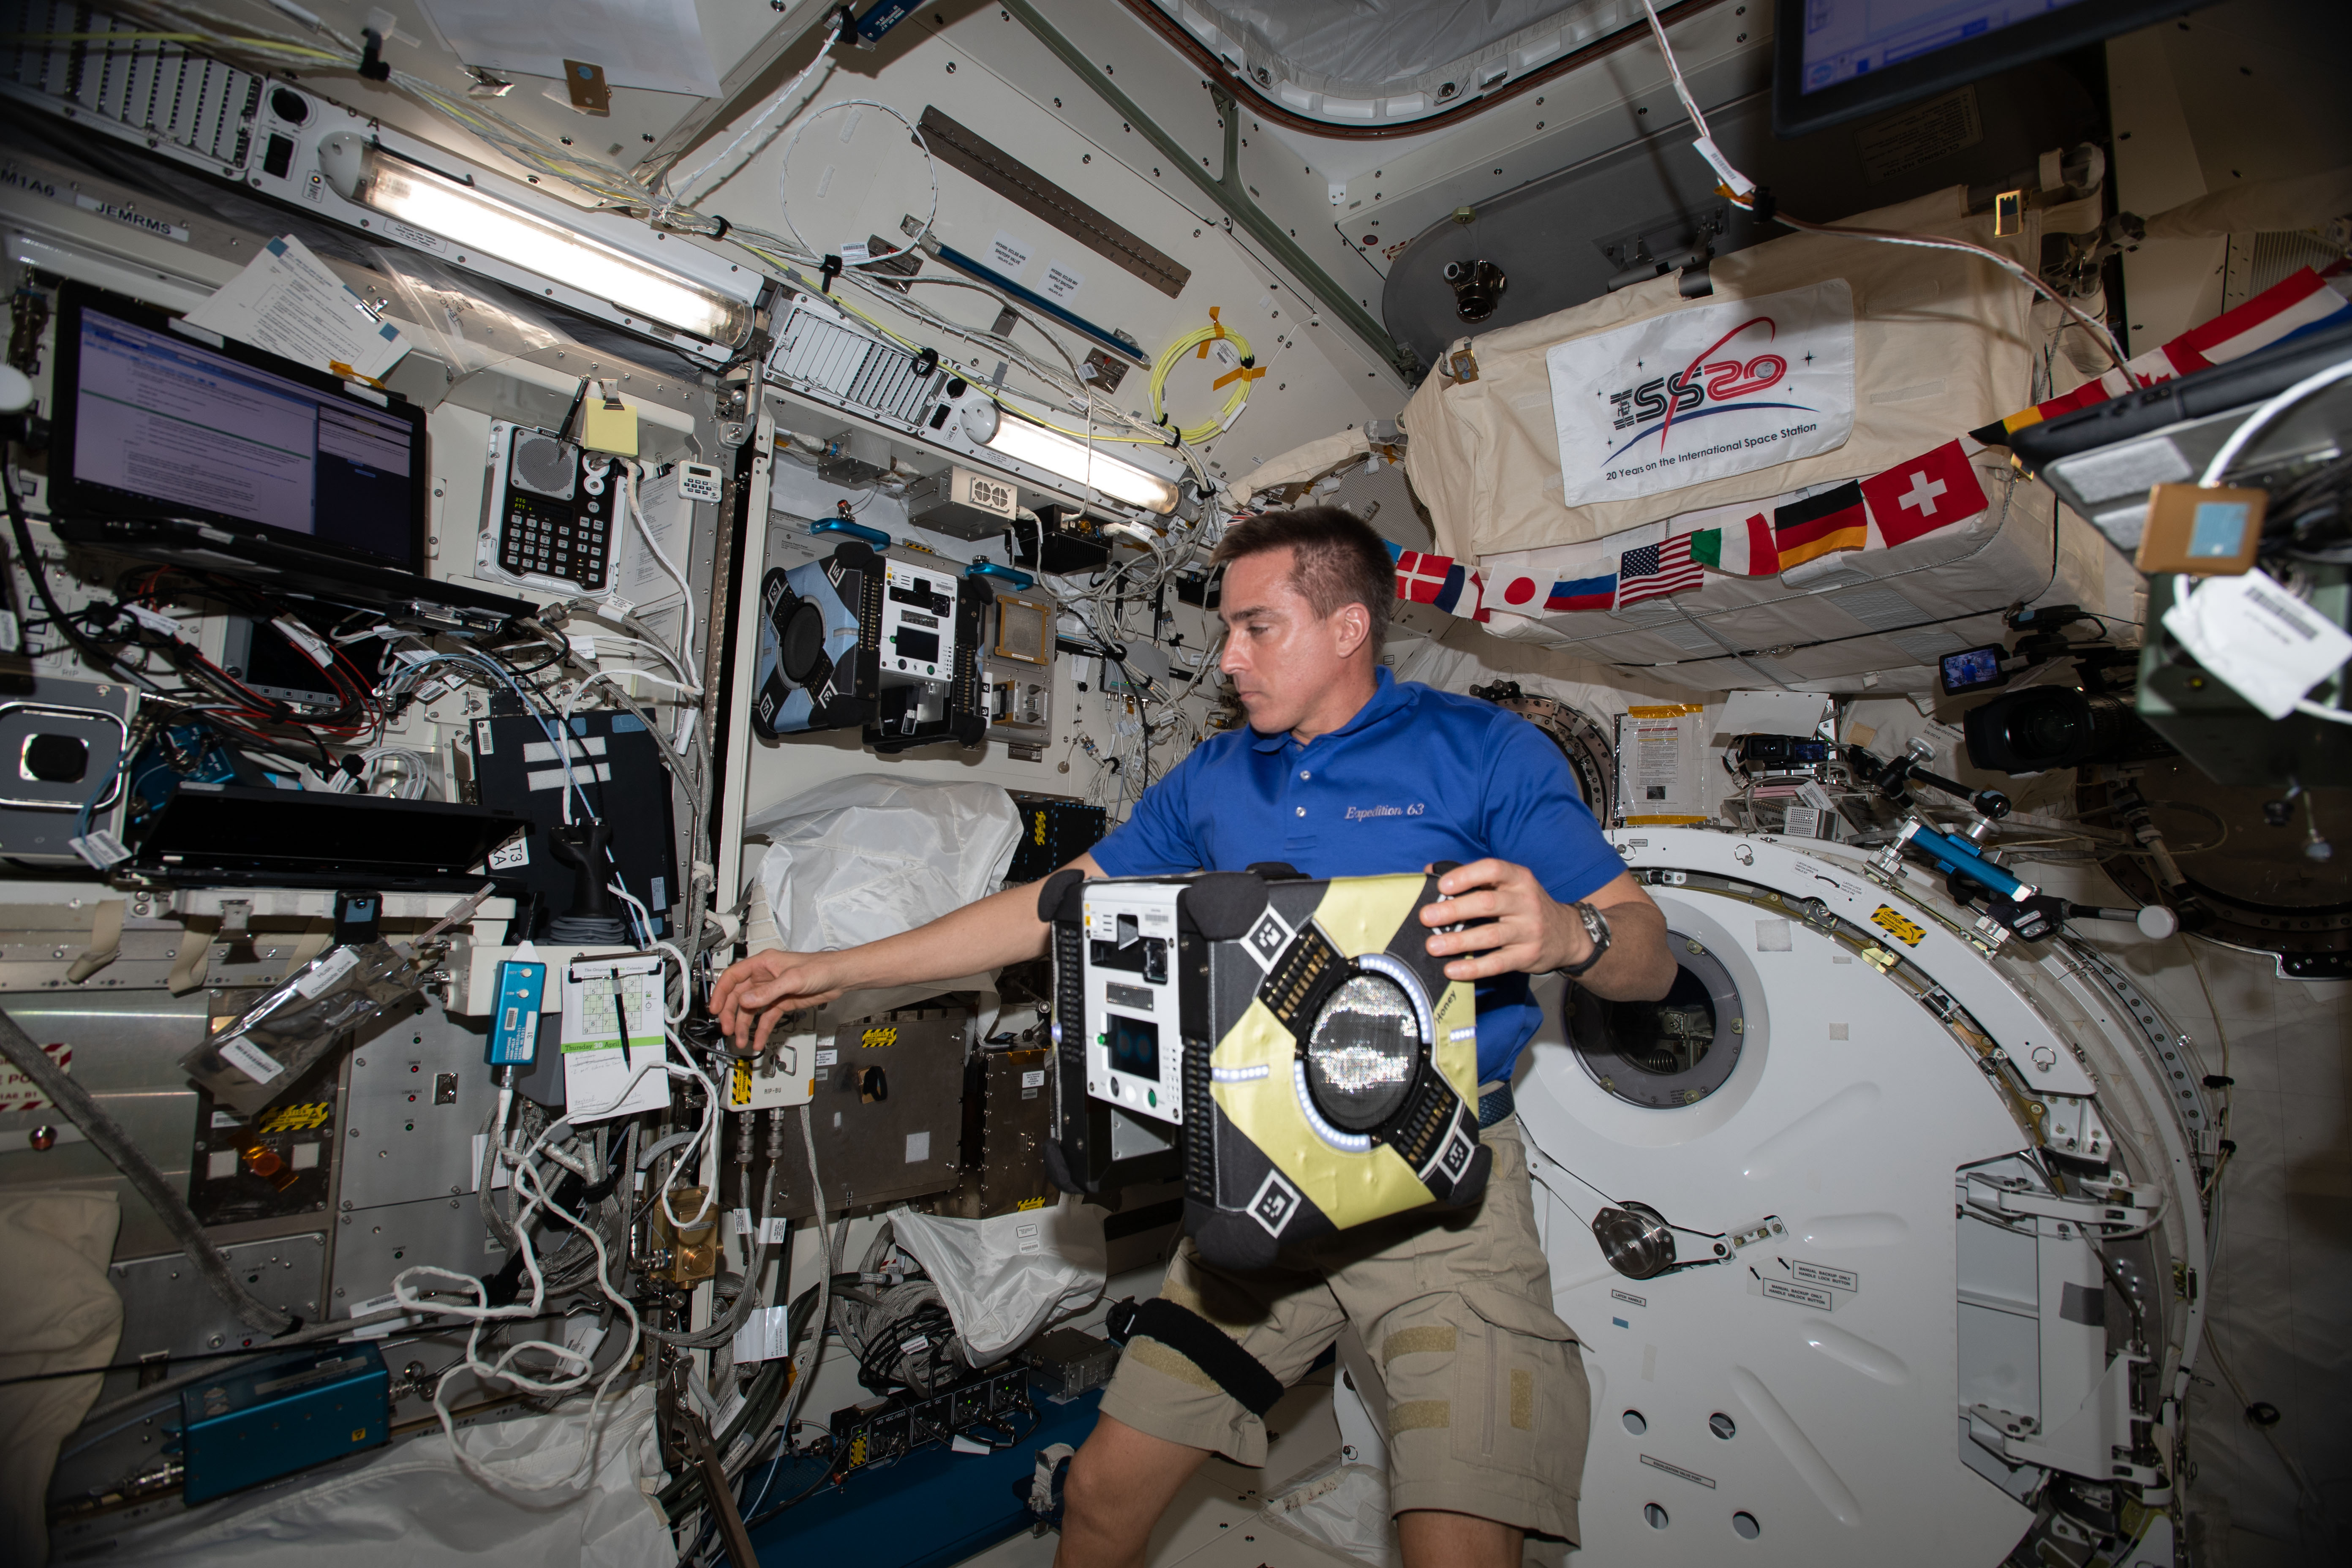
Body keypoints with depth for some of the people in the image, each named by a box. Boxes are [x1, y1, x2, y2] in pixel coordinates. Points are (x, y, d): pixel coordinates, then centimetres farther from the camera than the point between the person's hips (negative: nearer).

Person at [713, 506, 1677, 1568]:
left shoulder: (1485, 752, -3)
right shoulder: (1213, 779, 10)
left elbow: (1649, 959, -5)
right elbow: (1060, 905, 12)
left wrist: (1567, 934, -31)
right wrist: (836, 971, 11)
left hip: (1437, 1185, -3)